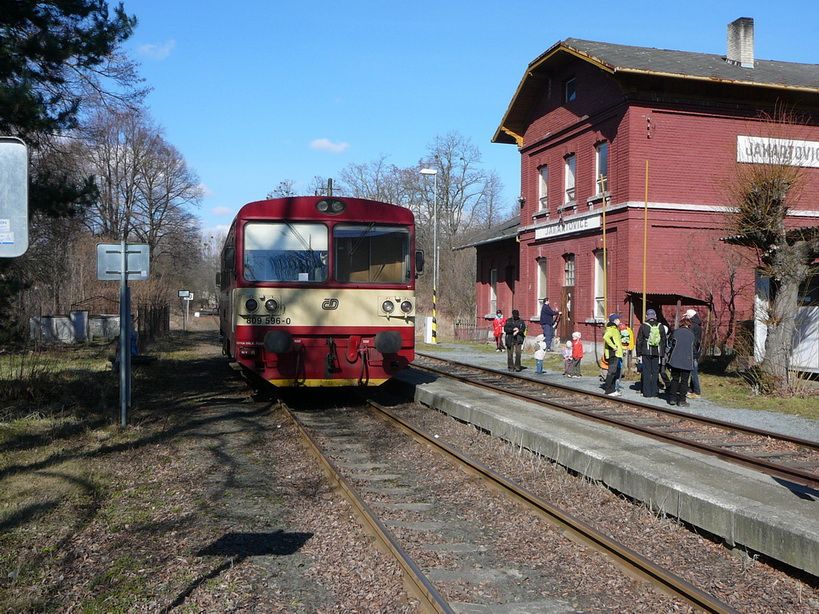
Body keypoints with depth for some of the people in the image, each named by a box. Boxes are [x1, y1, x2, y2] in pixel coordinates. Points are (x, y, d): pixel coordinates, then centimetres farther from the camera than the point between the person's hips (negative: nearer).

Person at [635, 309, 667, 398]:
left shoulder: (643, 326, -4)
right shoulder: (661, 327, 4)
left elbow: (639, 341, -3)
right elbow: (664, 341, 9)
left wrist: (638, 354, 3)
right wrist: (662, 354, 15)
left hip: (646, 353, -2)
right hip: (657, 353, 2)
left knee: (646, 373, 3)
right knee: (655, 372, 9)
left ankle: (647, 393, 3)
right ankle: (654, 392, 12)